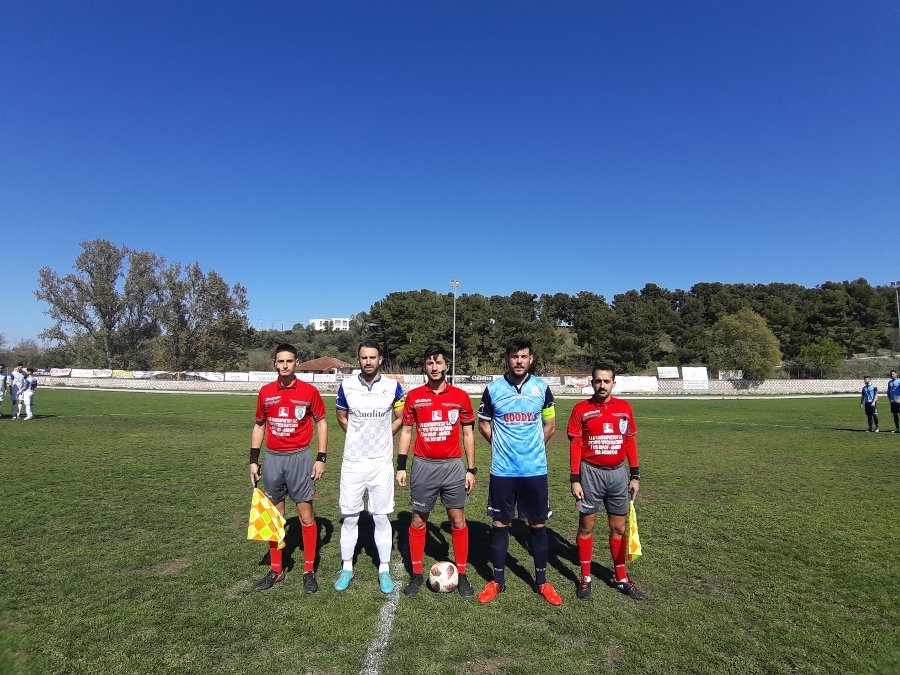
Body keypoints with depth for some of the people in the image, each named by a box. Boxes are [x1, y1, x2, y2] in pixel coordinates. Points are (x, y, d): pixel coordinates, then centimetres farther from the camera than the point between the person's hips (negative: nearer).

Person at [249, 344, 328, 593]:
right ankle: (275, 570, 26)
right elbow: (259, 426, 14)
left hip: (299, 458, -3)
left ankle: (309, 570, 15)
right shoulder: (265, 392, 5)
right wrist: (253, 461, 9)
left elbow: (321, 423, 1)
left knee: (306, 515, 2)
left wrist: (321, 458, -5)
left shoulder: (309, 391, -5)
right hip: (272, 459, 4)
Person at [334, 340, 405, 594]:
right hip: (352, 462, 1)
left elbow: (401, 418, 10)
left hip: (381, 462, -1)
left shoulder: (393, 386, -4)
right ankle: (346, 568, 25)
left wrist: (381, 437, 7)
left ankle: (384, 570, 20)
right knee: (349, 517, 9)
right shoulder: (347, 385, -1)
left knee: (382, 517, 6)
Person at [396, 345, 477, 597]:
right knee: (418, 520, 8)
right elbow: (406, 431, 7)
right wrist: (401, 466, 2)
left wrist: (471, 469, 3)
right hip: (423, 466, 0)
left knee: (458, 521, 5)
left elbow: (468, 433, 5)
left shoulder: (461, 396, 1)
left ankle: (461, 574, 19)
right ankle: (416, 574, 23)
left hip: (453, 466, 0)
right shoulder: (414, 396, 2)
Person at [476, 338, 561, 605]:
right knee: (499, 523, 8)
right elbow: (483, 423, 9)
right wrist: (501, 446, 7)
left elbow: (550, 424, 12)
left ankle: (542, 581, 25)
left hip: (535, 469, 1)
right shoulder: (493, 389, -3)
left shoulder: (541, 388, 0)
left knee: (538, 524, 9)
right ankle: (497, 580, 23)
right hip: (502, 470, 0)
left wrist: (534, 448, 10)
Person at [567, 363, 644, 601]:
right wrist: (575, 480, -8)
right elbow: (575, 445, -5)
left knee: (619, 528, 12)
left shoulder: (624, 407, 4)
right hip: (591, 474, -3)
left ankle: (621, 578, 26)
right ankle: (585, 579, 20)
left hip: (618, 473, 3)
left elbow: (630, 441, 9)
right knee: (586, 526, 7)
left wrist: (635, 475, 7)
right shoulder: (581, 409, -5)